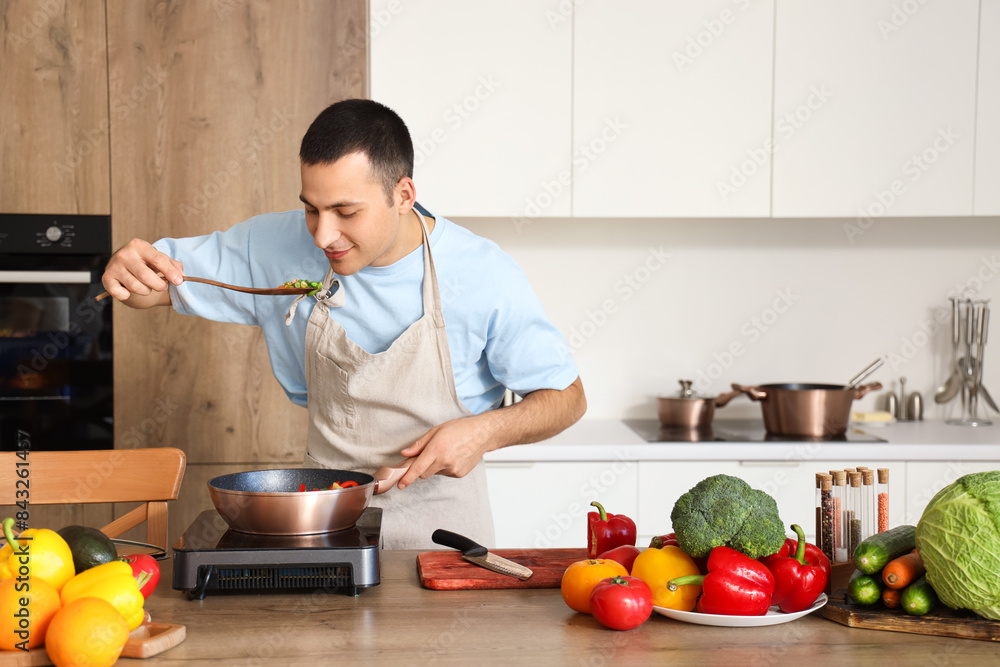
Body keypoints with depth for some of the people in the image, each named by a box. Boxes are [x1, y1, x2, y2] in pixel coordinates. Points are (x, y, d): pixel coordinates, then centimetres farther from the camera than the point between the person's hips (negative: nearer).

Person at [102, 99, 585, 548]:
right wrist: (127, 271, -16)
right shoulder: (278, 246, -4)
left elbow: (566, 398, -1)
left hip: (438, 526, -2)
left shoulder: (483, 274, -11)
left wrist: (487, 431, -19)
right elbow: (162, 281, 7)